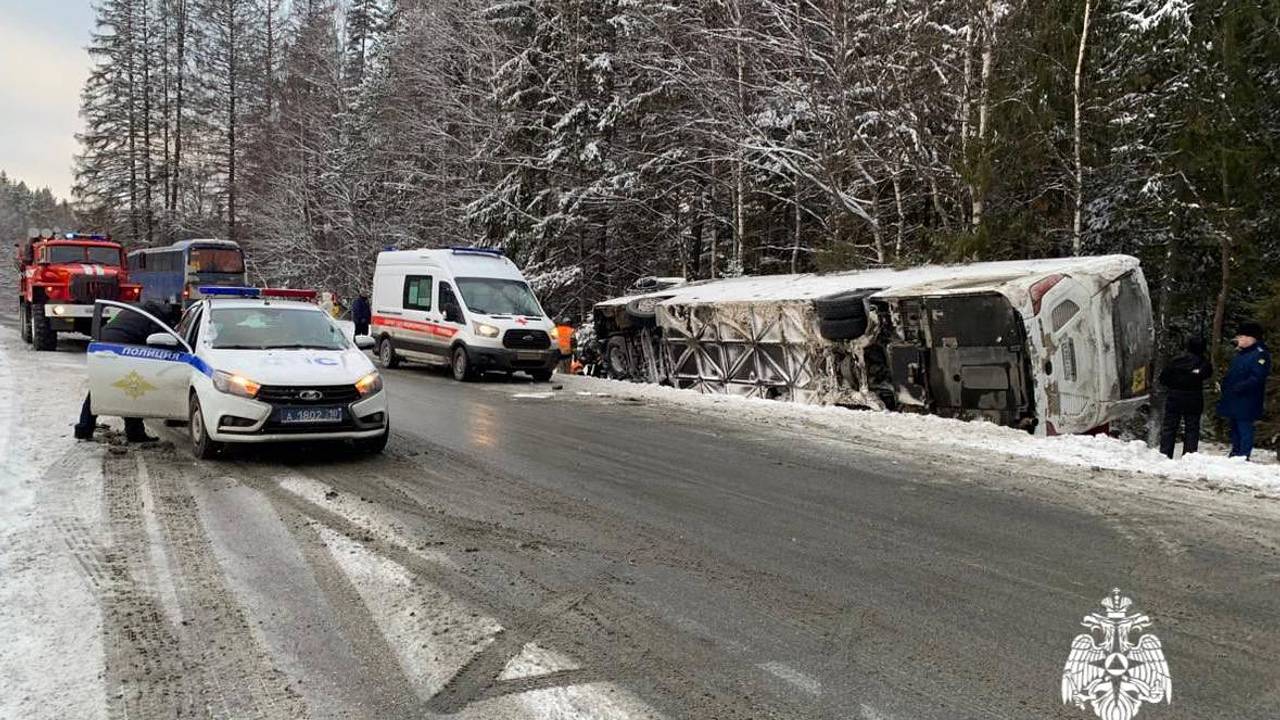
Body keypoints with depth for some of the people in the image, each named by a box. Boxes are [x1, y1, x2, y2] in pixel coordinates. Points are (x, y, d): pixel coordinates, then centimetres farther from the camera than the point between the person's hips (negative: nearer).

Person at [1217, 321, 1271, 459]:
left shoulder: (1260, 354, -12)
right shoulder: (1240, 353, 18)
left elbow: (1257, 378, -22)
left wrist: (1239, 387, -25)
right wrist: (1225, 385, 11)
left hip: (1246, 402, -10)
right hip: (1232, 400, 10)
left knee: (1244, 429, -7)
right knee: (1234, 427, 16)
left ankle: (1243, 457, -5)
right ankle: (1235, 454, 26)